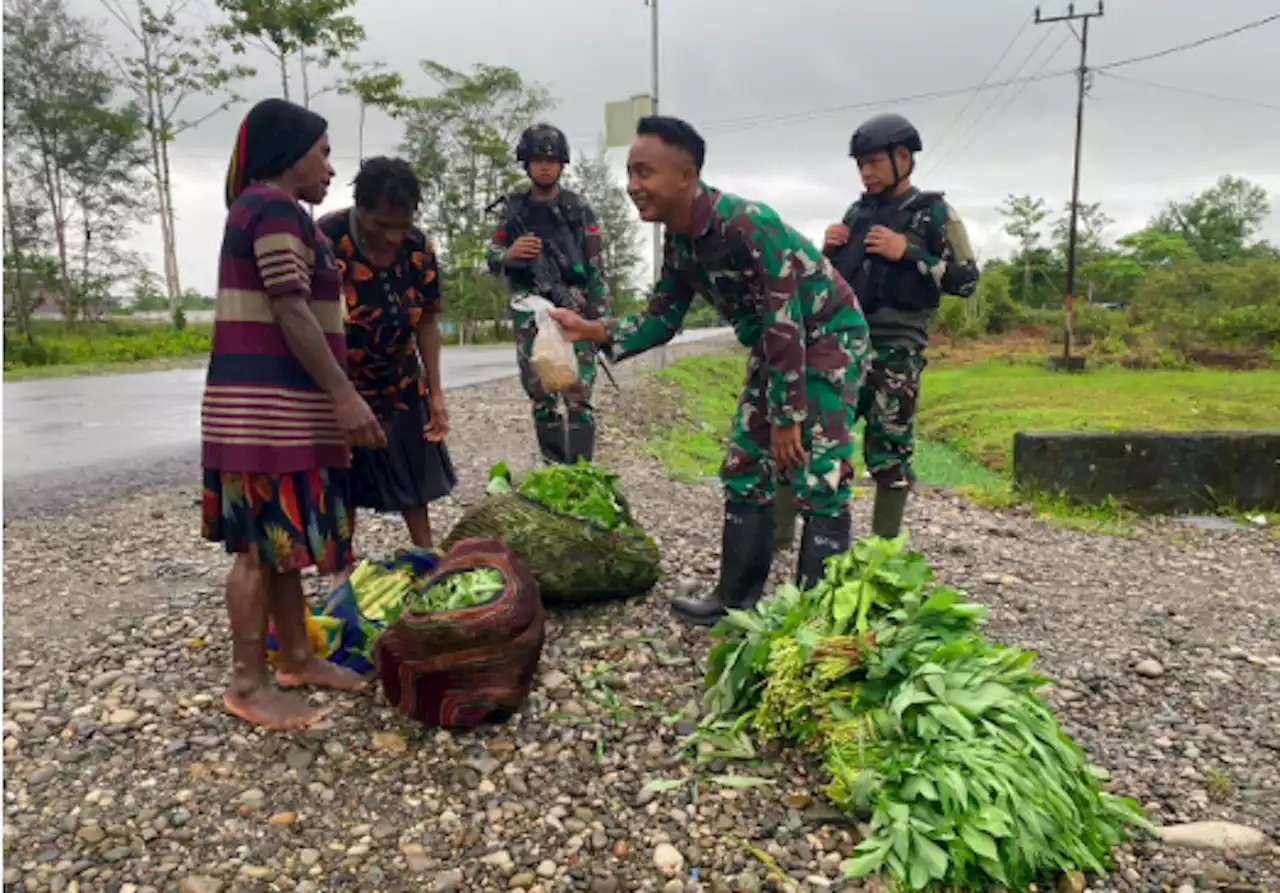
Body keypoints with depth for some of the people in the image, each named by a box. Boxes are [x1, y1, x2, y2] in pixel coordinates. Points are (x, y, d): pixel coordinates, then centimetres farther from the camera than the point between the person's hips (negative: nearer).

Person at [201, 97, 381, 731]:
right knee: (262, 544, -5)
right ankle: (247, 683, 4)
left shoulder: (268, 209, 22)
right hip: (267, 407, -10)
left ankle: (296, 658, 22)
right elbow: (290, 311, -19)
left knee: (283, 539, 13)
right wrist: (344, 394, -21)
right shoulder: (274, 208, -10)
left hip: (284, 405, 10)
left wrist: (332, 398, 25)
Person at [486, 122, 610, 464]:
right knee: (541, 398, 8)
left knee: (578, 397, -9)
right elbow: (492, 261, 9)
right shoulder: (513, 210, 9)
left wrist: (602, 319, -6)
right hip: (530, 317, 3)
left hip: (572, 312, -3)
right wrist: (509, 253, -15)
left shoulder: (579, 209, 2)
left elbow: (596, 268, 1)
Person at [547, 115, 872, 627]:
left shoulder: (746, 225, -30)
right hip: (777, 348, 9)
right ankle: (737, 596, 19)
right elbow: (662, 319, 5)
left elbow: (786, 325, -29)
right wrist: (593, 330, -10)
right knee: (744, 468, 8)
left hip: (830, 336, -8)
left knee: (818, 480, -11)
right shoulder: (678, 243, -4)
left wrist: (787, 419, -24)